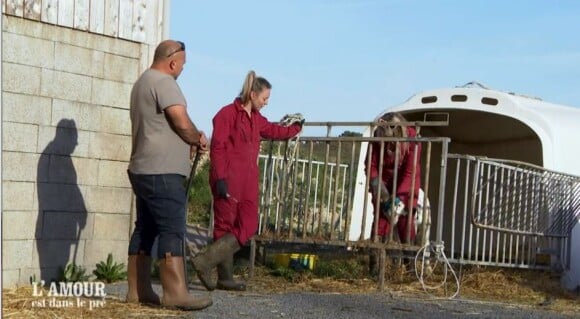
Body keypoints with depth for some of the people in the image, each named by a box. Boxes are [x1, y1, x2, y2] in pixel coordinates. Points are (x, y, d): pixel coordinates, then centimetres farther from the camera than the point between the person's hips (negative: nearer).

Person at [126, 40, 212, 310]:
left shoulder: (143, 82, 21)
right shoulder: (164, 82, -11)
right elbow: (182, 123, -17)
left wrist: (189, 142, 10)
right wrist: (199, 139, 2)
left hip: (144, 169, 10)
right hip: (162, 172, -10)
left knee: (146, 229, 10)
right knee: (172, 230, -10)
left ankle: (138, 290, 11)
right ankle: (175, 293, -12)